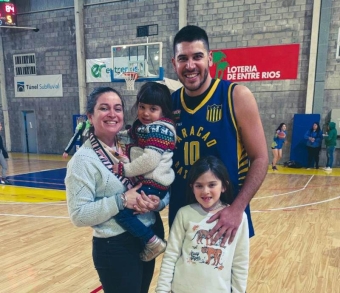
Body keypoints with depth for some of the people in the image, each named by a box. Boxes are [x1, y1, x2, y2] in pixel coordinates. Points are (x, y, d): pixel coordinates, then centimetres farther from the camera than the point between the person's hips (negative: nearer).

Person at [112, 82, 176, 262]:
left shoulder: (159, 129, -14)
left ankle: (154, 243, -5)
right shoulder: (141, 126, 15)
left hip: (153, 185, -11)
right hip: (144, 182, 11)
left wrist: (124, 169, -18)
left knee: (121, 210, -19)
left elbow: (150, 160, -24)